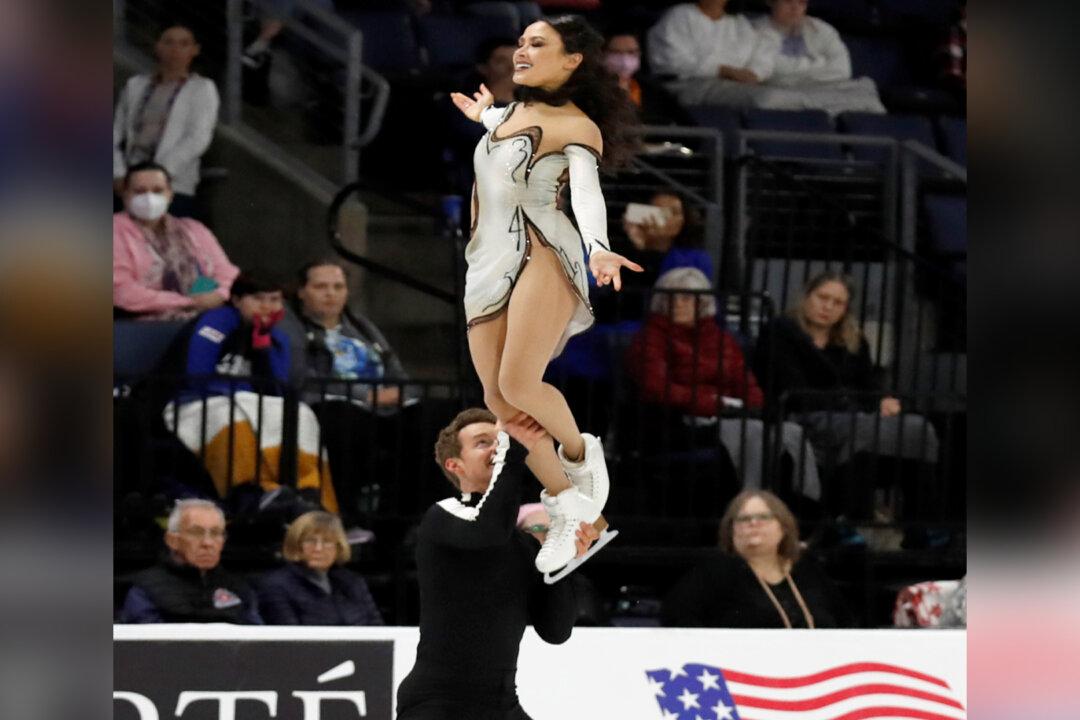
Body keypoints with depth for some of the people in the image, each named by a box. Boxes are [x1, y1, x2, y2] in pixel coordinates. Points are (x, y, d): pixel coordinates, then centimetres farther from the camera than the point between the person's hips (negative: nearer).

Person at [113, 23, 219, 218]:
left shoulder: (202, 89, 7)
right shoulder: (135, 86, 18)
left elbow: (198, 138, -5)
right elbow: (116, 135, 16)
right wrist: (118, 175, -1)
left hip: (174, 189, -3)